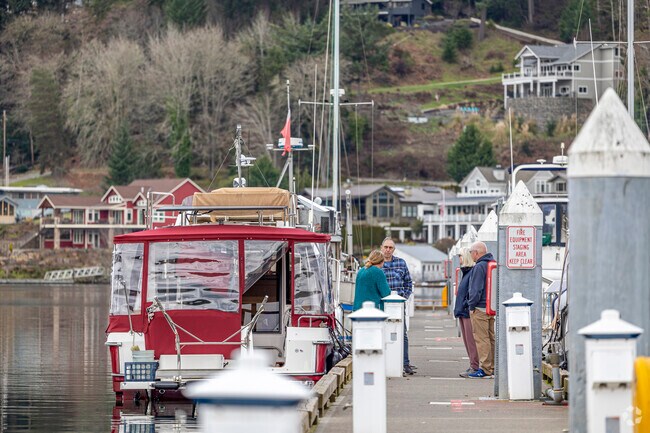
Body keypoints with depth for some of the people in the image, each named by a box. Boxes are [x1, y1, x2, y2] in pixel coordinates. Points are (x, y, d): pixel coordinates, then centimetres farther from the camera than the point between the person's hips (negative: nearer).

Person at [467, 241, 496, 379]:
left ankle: (485, 369, -7)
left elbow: (476, 289, -17)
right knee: (492, 338, 12)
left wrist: (471, 305, -8)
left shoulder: (479, 267, -13)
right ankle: (493, 368, 15)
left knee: (482, 339, -6)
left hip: (480, 309, -9)